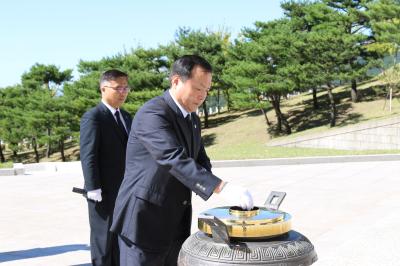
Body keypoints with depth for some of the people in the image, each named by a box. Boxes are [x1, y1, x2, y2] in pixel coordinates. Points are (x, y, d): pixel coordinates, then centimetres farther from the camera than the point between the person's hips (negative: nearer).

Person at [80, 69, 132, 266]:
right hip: (104, 192, -7)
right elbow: (88, 156, -16)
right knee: (103, 237, 4)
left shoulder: (126, 117, 14)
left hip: (125, 191, 7)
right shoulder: (93, 117, -11)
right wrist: (94, 189, -21)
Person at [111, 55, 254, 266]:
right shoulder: (152, 114, -19)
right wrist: (223, 188, -38)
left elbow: (200, 160, 14)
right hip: (144, 219, -8)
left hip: (175, 222, 8)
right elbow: (174, 160, -31)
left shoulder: (192, 119, 12)